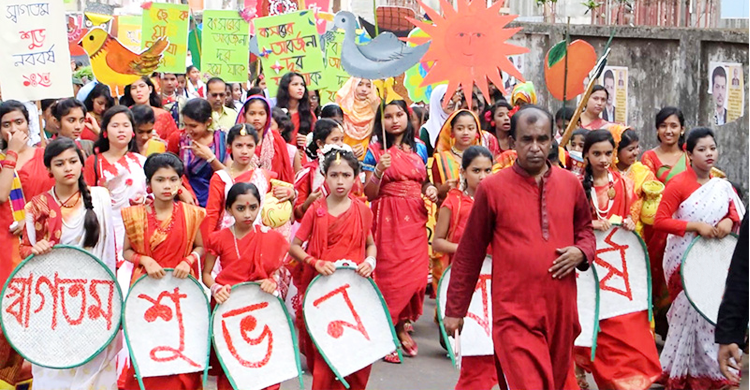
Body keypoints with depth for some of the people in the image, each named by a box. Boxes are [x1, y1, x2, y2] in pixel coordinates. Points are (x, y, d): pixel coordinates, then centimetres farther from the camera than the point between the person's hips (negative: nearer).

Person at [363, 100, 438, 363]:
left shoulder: (419, 148, 11)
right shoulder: (375, 151, 0)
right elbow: (369, 193, -4)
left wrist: (431, 190, -1)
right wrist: (379, 170, -19)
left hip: (415, 218, 4)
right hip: (388, 218, -4)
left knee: (414, 273, 0)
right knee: (388, 273, -5)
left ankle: (401, 326, 19)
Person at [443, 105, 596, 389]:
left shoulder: (570, 183, 6)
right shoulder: (492, 188, -4)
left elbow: (585, 229, 22)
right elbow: (469, 254, 2)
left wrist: (581, 252, -2)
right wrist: (454, 310, 5)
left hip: (562, 310, 4)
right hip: (514, 315, -4)